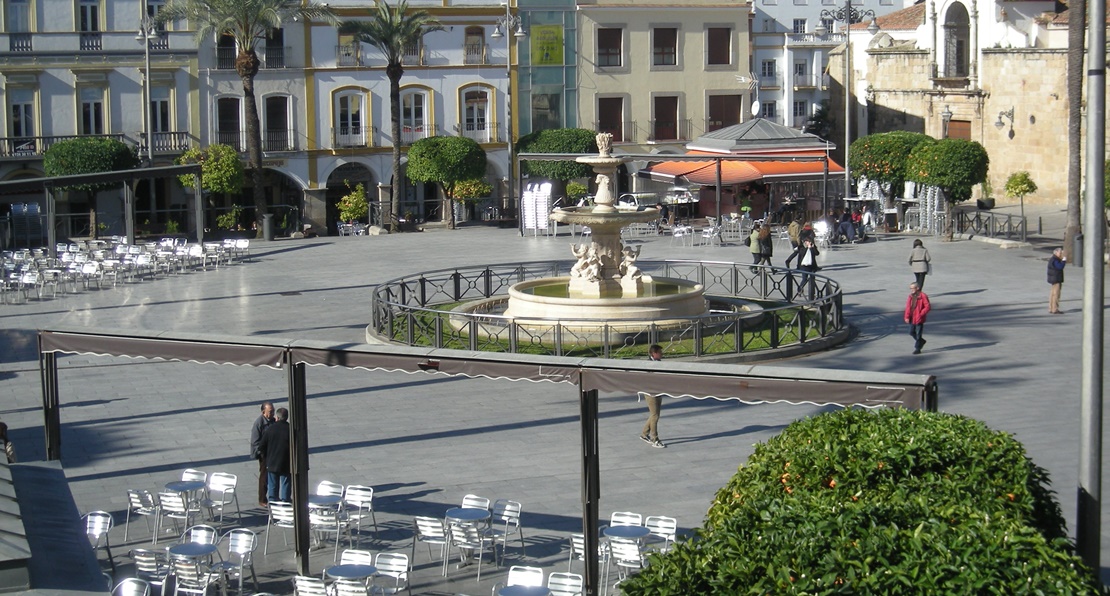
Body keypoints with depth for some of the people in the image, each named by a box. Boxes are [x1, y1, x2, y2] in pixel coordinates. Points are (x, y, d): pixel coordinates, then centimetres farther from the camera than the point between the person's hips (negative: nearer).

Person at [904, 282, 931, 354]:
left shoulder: (923, 296, -14)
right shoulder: (910, 297, 6)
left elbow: (928, 307, -15)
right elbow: (908, 307, 10)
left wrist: (921, 314, -21)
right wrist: (907, 317, -1)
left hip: (919, 319, -7)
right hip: (912, 319, 7)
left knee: (918, 334, 0)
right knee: (912, 332, 13)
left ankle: (917, 348, 9)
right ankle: (921, 341, 35)